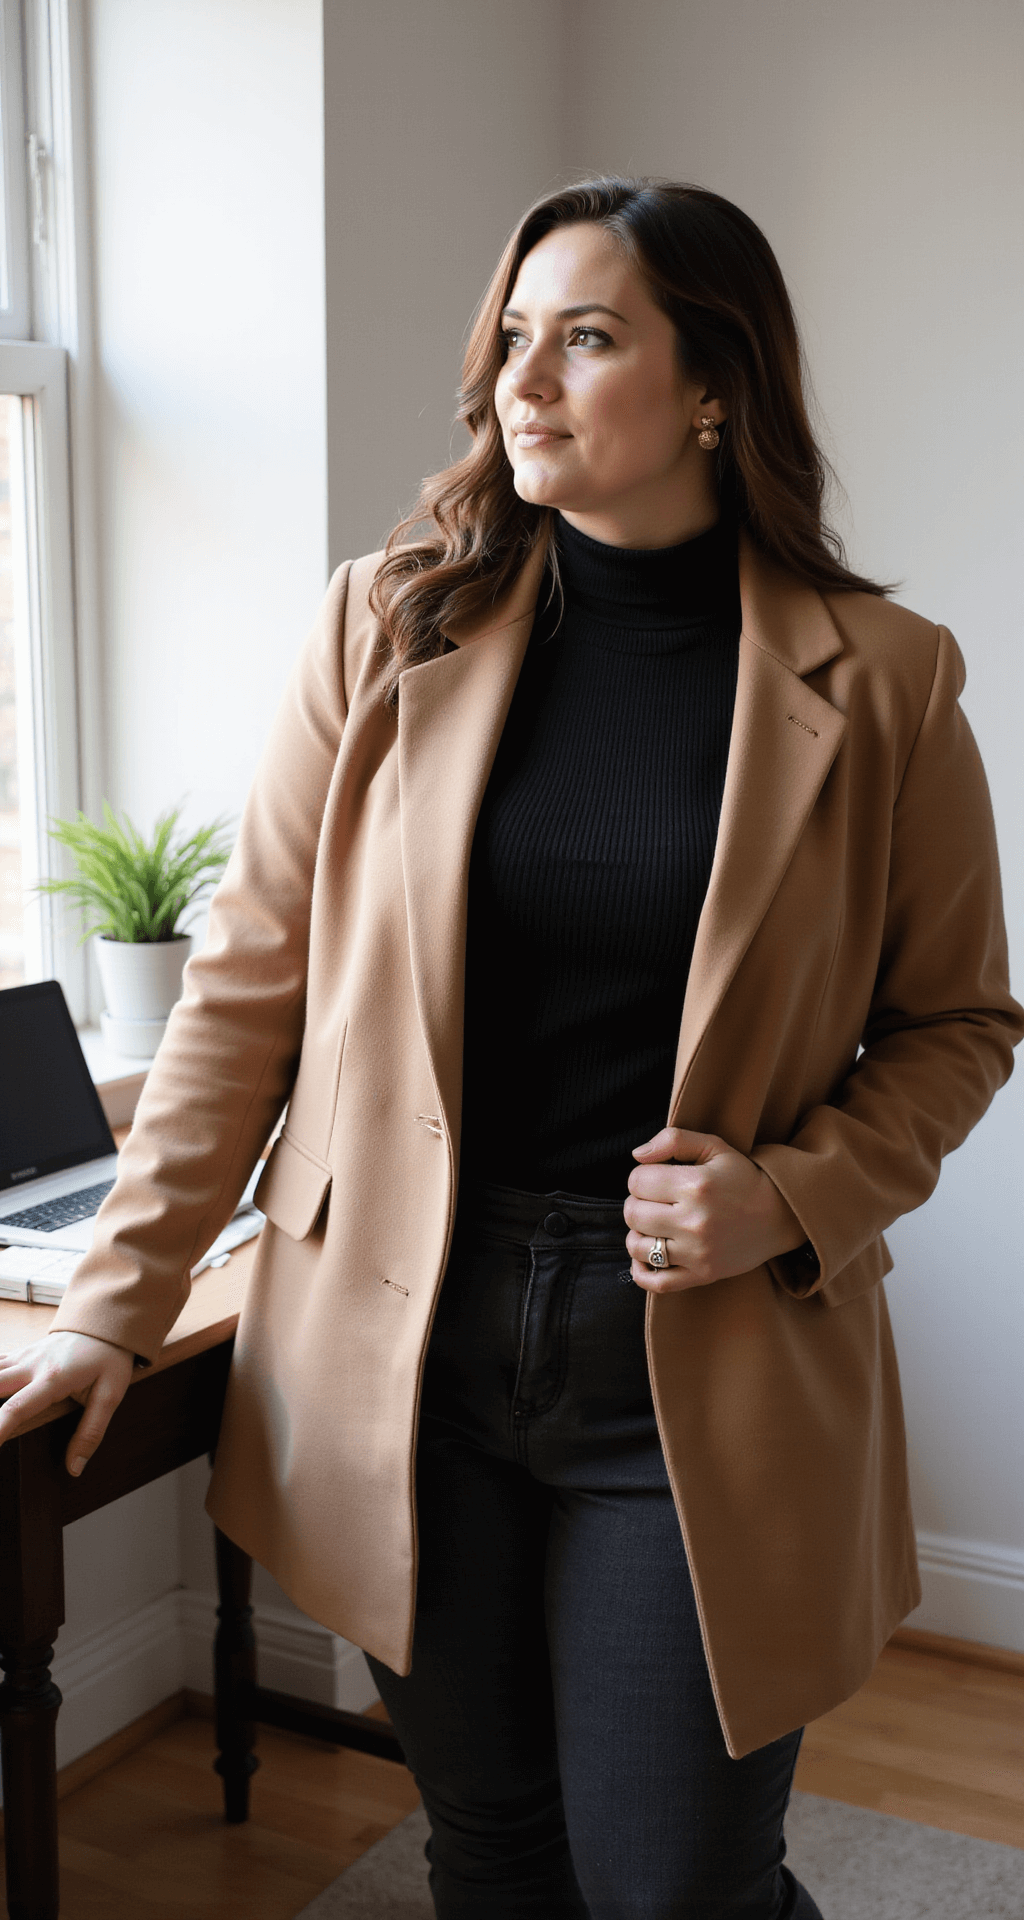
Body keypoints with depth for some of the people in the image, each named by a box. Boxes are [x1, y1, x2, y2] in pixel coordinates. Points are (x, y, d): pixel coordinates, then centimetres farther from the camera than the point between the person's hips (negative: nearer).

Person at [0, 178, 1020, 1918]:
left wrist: (796, 1199, -11)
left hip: (702, 1370, -1)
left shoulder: (876, 683, -4)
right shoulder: (388, 629, -1)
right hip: (405, 1348, 2)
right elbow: (249, 986, 2)